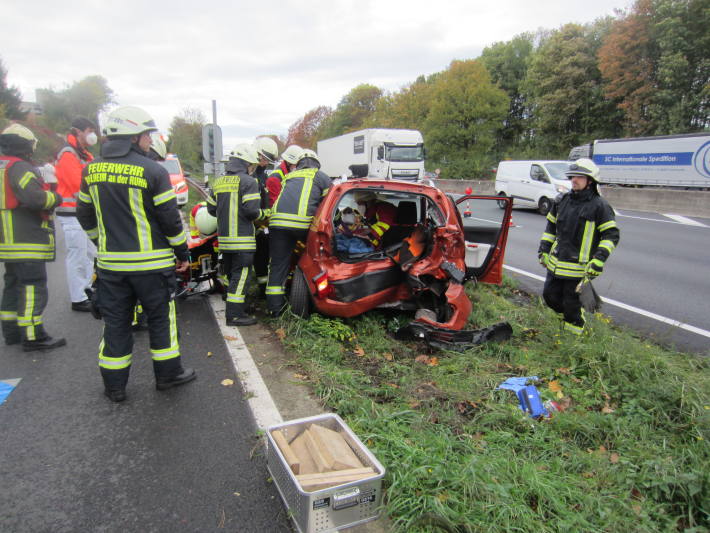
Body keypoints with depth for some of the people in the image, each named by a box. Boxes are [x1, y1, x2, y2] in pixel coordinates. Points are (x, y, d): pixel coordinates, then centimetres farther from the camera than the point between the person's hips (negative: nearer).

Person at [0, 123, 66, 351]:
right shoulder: (20, 168, -14)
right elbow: (35, 198, -26)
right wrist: (54, 198, -7)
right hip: (27, 241, -10)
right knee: (33, 289, -5)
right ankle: (32, 336, -2)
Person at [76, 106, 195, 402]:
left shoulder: (92, 170, 6)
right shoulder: (153, 172, -12)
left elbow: (85, 216, 14)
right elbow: (171, 219, -11)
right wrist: (183, 252, 1)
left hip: (110, 263, 5)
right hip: (151, 263, -4)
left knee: (115, 322, 12)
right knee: (161, 319, 11)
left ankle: (114, 386, 21)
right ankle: (168, 374, 23)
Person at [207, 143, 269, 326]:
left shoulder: (219, 182, 14)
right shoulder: (248, 182, -9)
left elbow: (211, 209, 15)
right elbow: (251, 210, -18)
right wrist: (264, 215, 1)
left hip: (224, 238, 8)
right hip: (242, 240, -7)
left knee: (232, 275, 17)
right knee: (240, 277, -4)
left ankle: (236, 309, 25)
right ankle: (234, 315, -3)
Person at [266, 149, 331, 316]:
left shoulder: (288, 176, 32)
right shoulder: (321, 176, 18)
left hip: (277, 221, 4)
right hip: (303, 223, -4)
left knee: (278, 264, 8)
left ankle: (275, 306, 10)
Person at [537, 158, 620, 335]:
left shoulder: (599, 206, -10)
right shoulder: (561, 201, 8)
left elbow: (612, 235, -10)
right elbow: (551, 227, 19)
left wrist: (599, 260, -19)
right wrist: (543, 249, 13)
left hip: (579, 267, -6)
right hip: (556, 263, 6)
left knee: (572, 303, 3)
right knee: (550, 295, 14)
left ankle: (574, 332, 28)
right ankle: (571, 313, 41)